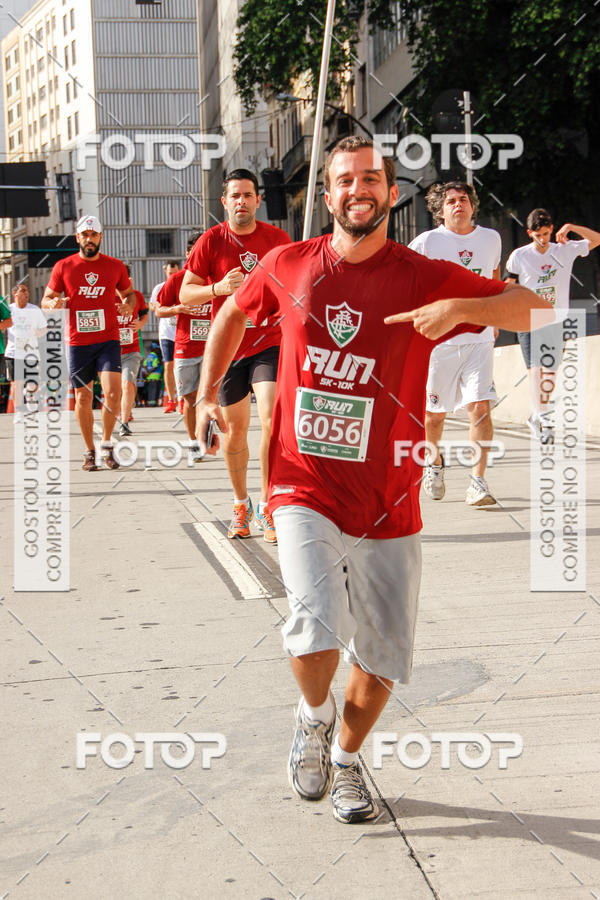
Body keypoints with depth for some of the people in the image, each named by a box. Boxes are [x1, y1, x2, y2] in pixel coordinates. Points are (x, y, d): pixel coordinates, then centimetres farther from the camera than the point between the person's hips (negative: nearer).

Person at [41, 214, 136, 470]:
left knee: (112, 393, -16)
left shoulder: (115, 266, 6)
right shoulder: (63, 267, 3)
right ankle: (89, 451, 19)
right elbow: (45, 300, 8)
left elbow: (129, 293, 20)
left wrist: (128, 305, -4)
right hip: (78, 342, 0)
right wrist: (54, 303, -16)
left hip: (108, 339, 0)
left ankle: (107, 444, 4)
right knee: (83, 397, 5)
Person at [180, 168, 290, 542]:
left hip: (269, 345, 0)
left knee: (272, 420, -17)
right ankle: (241, 504, 28)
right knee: (235, 430, 9)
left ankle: (267, 507, -6)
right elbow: (185, 294, -1)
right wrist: (219, 288, -18)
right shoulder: (212, 241, -2)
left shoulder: (278, 238, 3)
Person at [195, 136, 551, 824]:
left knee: (382, 656, 7)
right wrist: (207, 393, 14)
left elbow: (532, 306, -6)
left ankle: (347, 756, 37)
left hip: (388, 502, 1)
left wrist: (459, 308, -24)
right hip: (304, 490, -1)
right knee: (315, 629, -21)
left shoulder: (425, 278, -3)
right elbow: (233, 312, 22)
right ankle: (314, 715, 14)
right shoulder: (288, 266, 2)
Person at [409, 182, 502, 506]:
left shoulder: (491, 239, 6)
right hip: (437, 339, -1)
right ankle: (434, 462, 36)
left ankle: (478, 481, -12)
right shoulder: (426, 242, -6)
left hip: (479, 339, 2)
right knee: (434, 412, 8)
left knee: (480, 407, -13)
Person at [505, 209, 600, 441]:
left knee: (550, 372, 3)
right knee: (535, 368, -16)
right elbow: (508, 287, 5)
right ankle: (541, 416, -22)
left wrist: (571, 227, -10)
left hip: (556, 321, 2)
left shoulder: (565, 250, 3)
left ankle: (536, 417, 15)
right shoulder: (519, 256, 0)